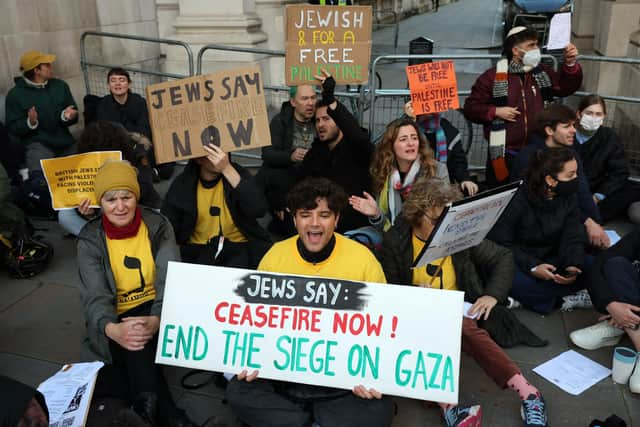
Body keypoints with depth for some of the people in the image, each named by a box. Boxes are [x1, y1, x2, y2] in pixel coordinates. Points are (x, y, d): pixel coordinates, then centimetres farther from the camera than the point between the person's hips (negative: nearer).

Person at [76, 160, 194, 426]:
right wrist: (112, 329, -40)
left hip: (155, 312, 0)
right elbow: (96, 296, -16)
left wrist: (157, 320, -39)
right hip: (114, 321, 0)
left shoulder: (158, 226, -5)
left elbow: (170, 279, -16)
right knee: (131, 340, -33)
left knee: (140, 336, -33)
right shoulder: (90, 240, -5)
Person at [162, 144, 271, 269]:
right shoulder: (182, 183, -3)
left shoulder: (237, 173, -7)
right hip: (199, 248, 1)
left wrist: (227, 169, -31)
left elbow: (259, 210, -25)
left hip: (238, 246, 0)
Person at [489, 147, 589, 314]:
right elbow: (501, 243, -19)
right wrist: (532, 267, -32)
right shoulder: (517, 200, -20)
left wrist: (573, 266, -26)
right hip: (517, 261, -6)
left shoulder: (568, 199, -1)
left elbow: (574, 239, -4)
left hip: (549, 259, 6)